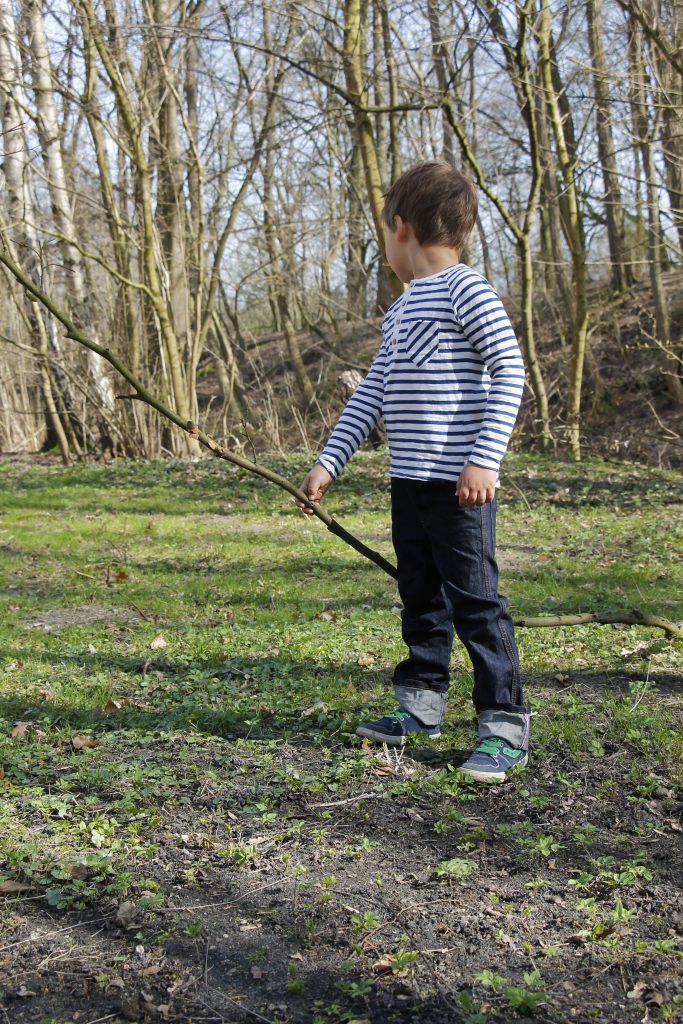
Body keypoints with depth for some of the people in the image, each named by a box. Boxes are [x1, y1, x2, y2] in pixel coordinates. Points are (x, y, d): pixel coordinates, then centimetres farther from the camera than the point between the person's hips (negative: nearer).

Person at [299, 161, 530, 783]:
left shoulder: (465, 289, -9)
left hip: (459, 486, -9)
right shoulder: (401, 309, 18)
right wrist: (330, 461, 15)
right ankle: (421, 705, 31)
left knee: (476, 603, -4)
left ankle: (506, 726, 5)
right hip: (409, 482, 9)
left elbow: (510, 371, -15)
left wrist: (484, 458, -21)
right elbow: (372, 393, 19)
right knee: (421, 600, 17)